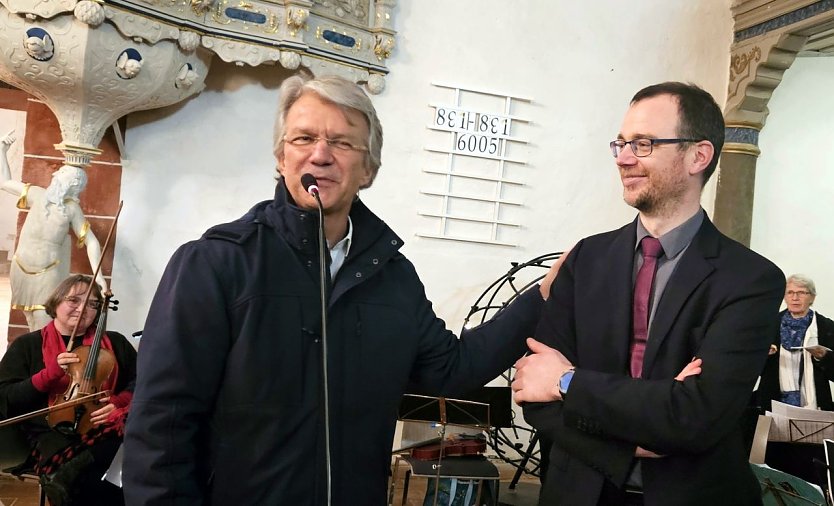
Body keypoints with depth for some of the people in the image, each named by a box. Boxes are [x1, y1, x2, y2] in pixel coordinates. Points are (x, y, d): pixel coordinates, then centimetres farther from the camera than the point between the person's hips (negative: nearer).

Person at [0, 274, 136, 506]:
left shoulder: (115, 342, 19)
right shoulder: (27, 345, 14)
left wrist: (119, 402, -8)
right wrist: (49, 375, -8)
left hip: (109, 427, 1)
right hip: (56, 433, -1)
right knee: (67, 483, -33)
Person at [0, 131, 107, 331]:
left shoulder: (72, 208, -5)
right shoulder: (38, 194, 4)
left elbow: (91, 242, -6)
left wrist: (97, 274, -16)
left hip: (48, 274, -3)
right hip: (21, 270, 3)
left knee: (45, 327, -9)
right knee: (32, 325, 9)